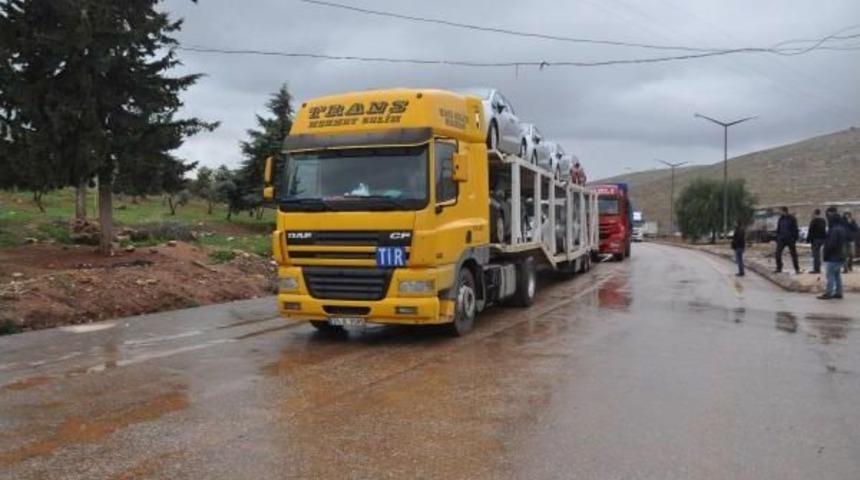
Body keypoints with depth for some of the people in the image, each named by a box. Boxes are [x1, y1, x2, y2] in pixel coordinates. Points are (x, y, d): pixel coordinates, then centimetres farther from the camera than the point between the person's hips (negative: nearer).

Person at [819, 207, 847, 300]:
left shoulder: (834, 230, -22)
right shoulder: (842, 229, 11)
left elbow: (831, 244, -24)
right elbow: (846, 239, 21)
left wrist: (826, 254, -12)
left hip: (832, 257, -10)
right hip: (840, 256, 10)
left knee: (830, 275, -5)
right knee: (837, 275, 14)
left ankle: (828, 293, -3)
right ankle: (838, 292, 17)